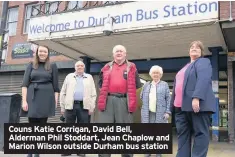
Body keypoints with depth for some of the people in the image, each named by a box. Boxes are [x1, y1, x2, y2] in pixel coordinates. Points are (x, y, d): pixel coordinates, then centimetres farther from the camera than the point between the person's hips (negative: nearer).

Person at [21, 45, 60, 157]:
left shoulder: (52, 66, 8)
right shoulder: (31, 65, 9)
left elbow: (55, 86, 6)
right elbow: (25, 83, 1)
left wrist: (55, 101, -2)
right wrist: (24, 100, -8)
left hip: (46, 98, 0)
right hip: (32, 97, 1)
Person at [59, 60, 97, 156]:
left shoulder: (89, 78, 12)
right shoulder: (69, 77, 13)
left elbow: (93, 94, 7)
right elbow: (63, 93, 10)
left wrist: (92, 107, -1)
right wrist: (62, 107, 4)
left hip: (84, 106, 0)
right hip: (70, 105, 1)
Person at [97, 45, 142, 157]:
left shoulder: (131, 67, 11)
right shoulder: (107, 67, 17)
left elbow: (137, 85, 9)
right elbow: (101, 84, 24)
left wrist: (128, 89, 5)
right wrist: (106, 91, 11)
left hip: (124, 101, -2)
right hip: (107, 101, 2)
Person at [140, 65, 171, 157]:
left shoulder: (164, 84, 7)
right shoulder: (146, 85, 15)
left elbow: (168, 99, 1)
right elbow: (141, 97, 19)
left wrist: (168, 112, -7)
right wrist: (146, 105, 6)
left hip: (160, 113, -2)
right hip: (148, 113, 3)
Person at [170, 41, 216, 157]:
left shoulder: (203, 62, 6)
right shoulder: (184, 67, 30)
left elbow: (203, 79, -13)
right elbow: (177, 85, 26)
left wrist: (196, 97, -26)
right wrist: (173, 104, 19)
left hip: (197, 104, -8)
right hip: (181, 106, 8)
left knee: (200, 133, -4)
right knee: (182, 134, 6)